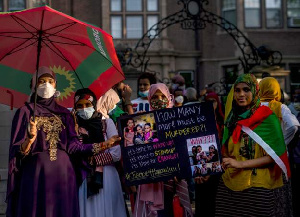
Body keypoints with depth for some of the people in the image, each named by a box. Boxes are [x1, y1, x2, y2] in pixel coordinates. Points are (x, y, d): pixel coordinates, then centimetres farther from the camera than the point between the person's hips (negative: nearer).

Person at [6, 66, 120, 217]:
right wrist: (29, 140, -27)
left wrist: (104, 145, 2)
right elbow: (17, 151, -6)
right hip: (36, 175, -3)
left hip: (63, 175, 3)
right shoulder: (25, 112, 3)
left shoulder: (64, 114, 14)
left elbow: (72, 146, 6)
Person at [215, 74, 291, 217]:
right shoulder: (233, 118, 10)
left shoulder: (267, 118, -6)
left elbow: (274, 156, -10)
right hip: (230, 186, 4)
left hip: (258, 187, -4)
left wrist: (241, 164, -17)